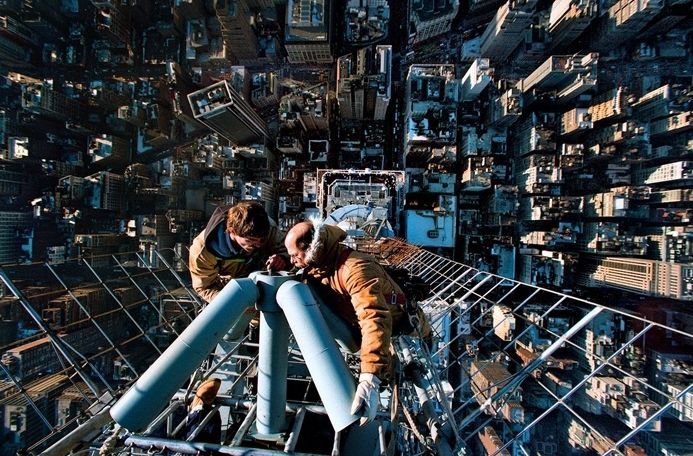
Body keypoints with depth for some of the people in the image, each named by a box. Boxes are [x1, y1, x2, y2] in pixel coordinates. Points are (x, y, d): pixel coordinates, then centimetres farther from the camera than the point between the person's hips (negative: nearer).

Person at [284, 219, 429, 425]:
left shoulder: (355, 268, -39)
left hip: (403, 333, -7)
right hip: (361, 332, 7)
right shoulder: (317, 266, -11)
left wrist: (370, 380, -58)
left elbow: (375, 320, -50)